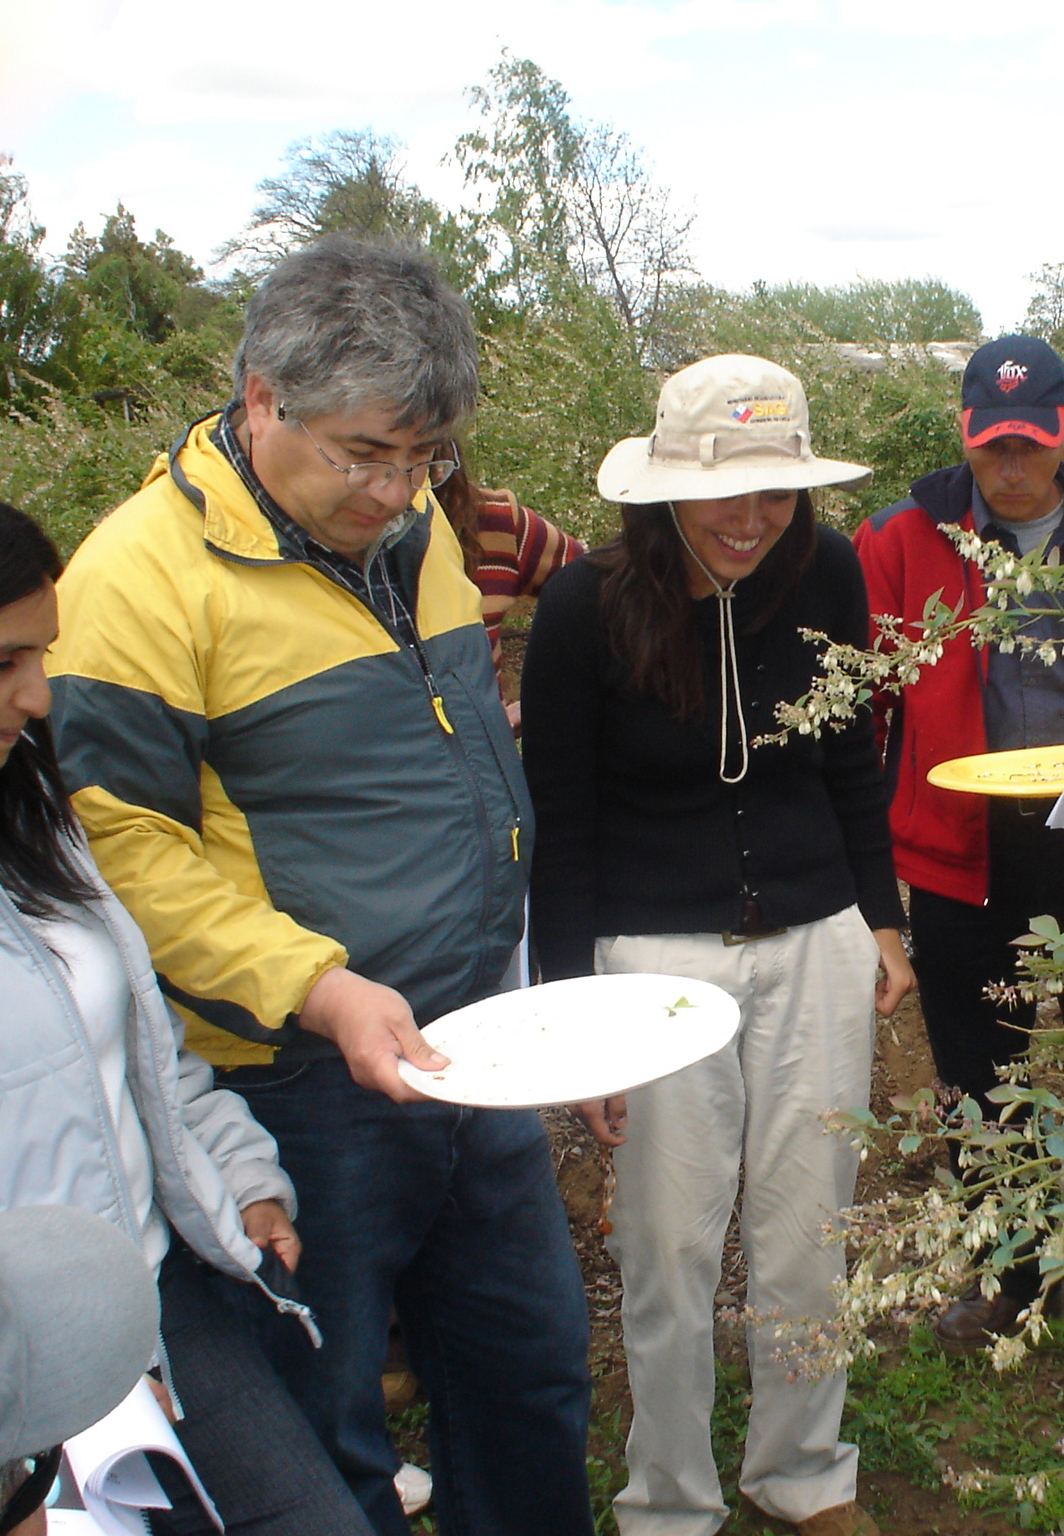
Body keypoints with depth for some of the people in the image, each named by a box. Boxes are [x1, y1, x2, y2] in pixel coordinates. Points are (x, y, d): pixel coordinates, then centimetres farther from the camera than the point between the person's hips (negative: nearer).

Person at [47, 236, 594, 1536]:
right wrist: (317, 986, -26)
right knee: (326, 1432, 12)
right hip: (304, 1087, -7)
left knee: (532, 1367, 22)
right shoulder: (143, 574, -16)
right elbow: (120, 843, -18)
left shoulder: (411, 530, 7)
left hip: (476, 1058, 7)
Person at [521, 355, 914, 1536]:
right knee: (670, 1247, 7)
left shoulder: (824, 574, -3)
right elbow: (560, 827, -6)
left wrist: (881, 923, 14)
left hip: (815, 939, 3)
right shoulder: (585, 608, -12)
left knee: (808, 1232, 14)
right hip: (655, 951, -3)